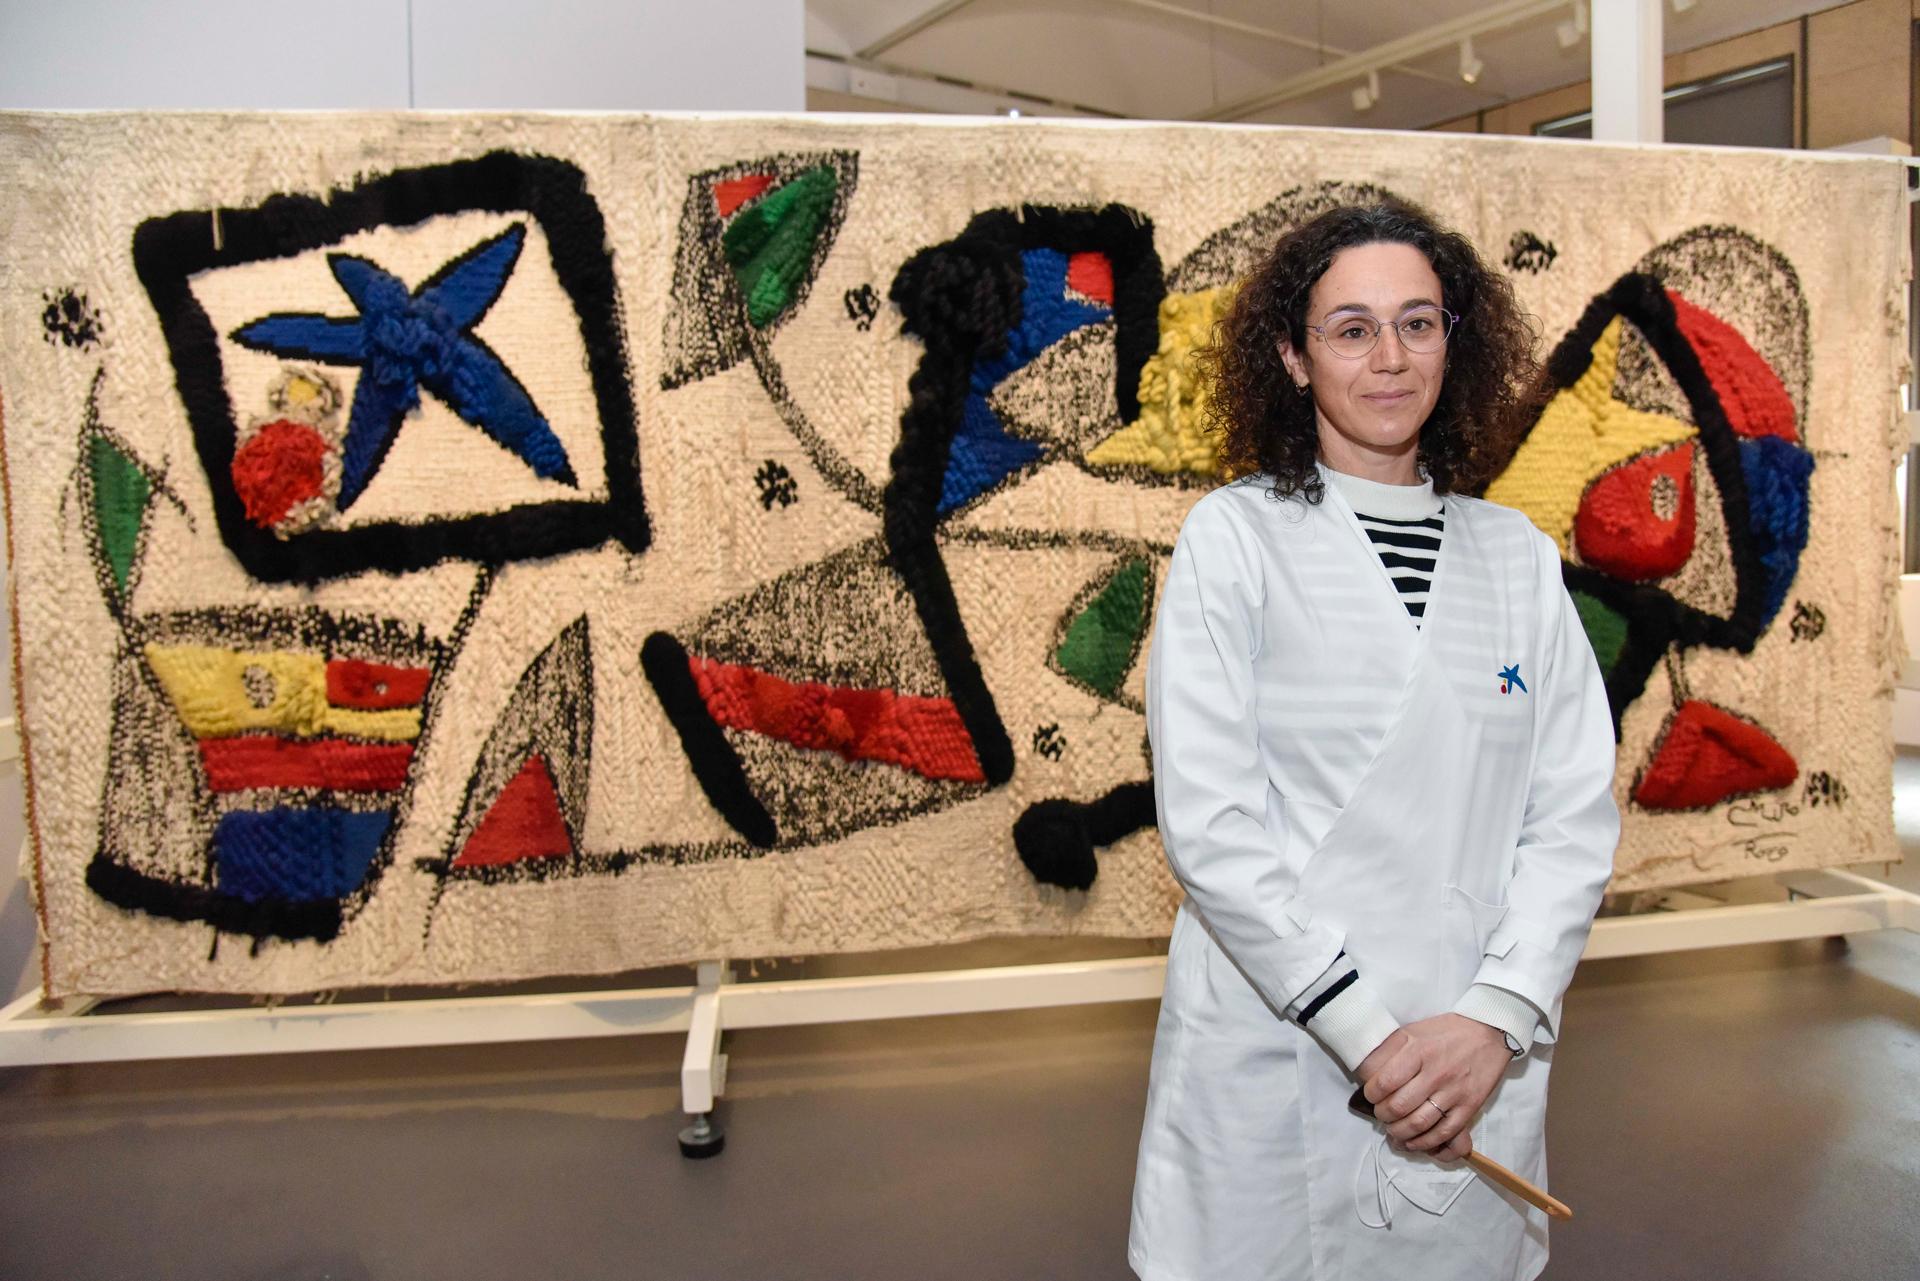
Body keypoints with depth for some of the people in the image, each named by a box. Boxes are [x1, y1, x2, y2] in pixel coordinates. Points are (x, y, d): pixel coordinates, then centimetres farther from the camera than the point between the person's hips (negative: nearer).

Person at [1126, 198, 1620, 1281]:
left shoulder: (1518, 554, 7)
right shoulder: (1235, 534, -5)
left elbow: (1576, 813, 2)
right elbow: (1207, 820, -12)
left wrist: (1493, 1022, -10)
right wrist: (1367, 1033, -14)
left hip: (1483, 1068, 3)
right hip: (1276, 1060, -3)